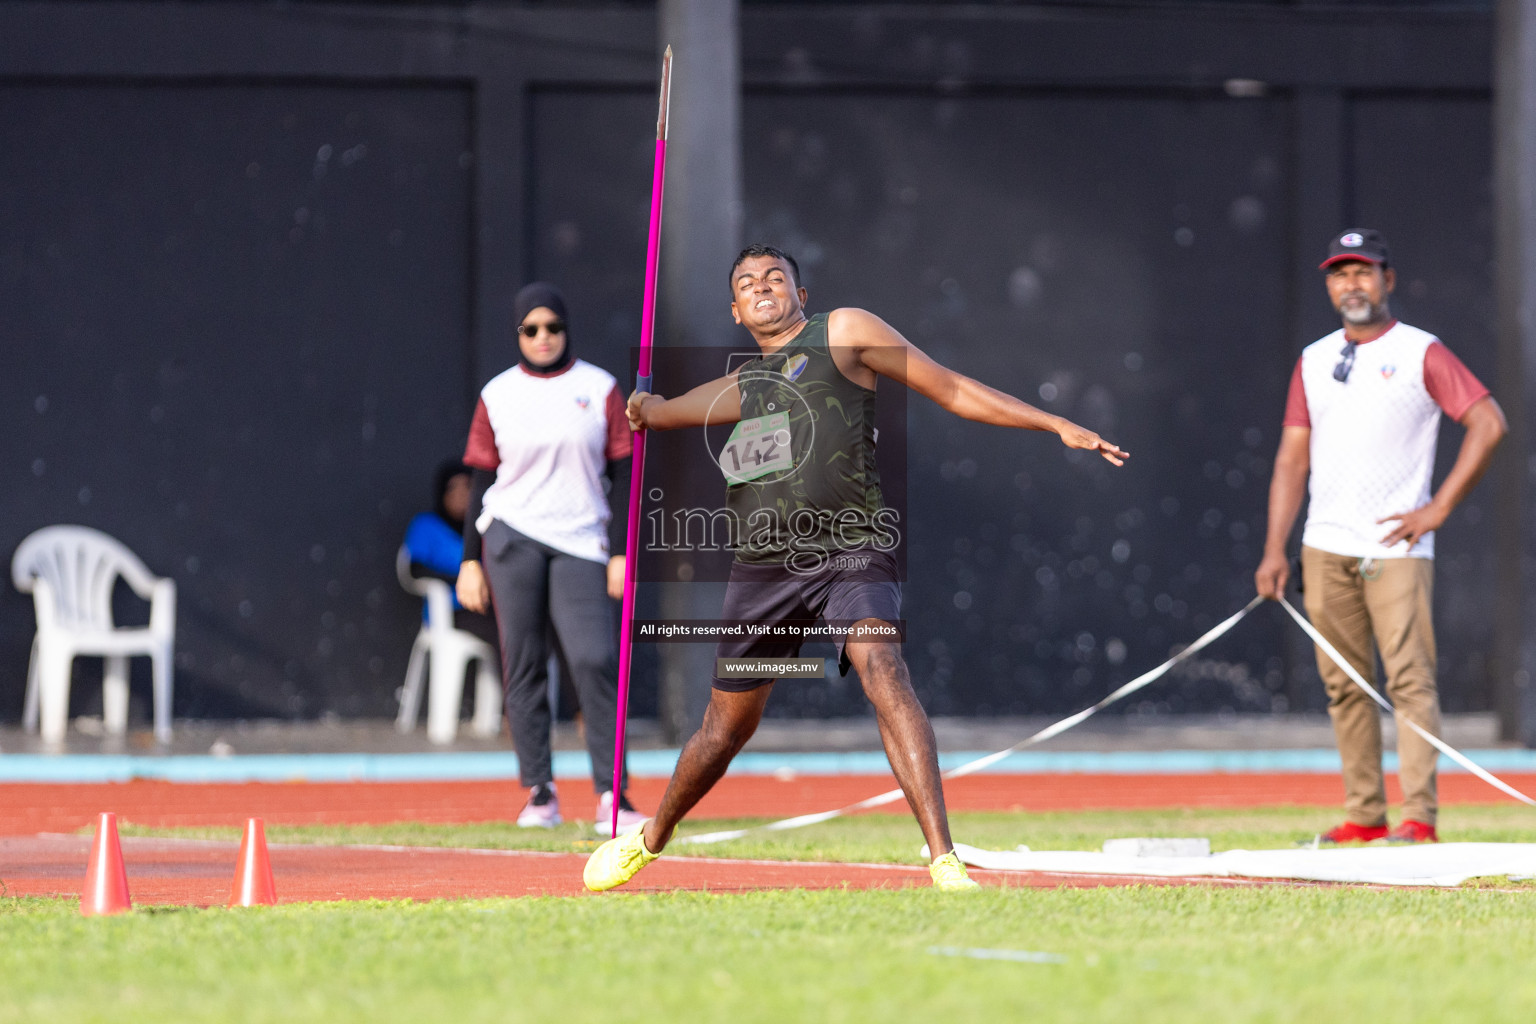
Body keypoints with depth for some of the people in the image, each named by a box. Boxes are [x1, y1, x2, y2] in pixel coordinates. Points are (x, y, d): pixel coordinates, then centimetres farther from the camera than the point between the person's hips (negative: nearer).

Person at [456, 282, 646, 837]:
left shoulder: (600, 389, 5)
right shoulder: (497, 395, 7)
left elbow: (623, 474, 4)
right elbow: (481, 480, 8)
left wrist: (622, 552, -4)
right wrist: (471, 562, 3)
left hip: (581, 542, -1)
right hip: (511, 538, 1)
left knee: (595, 661, -13)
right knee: (523, 664, -1)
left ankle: (610, 796, -10)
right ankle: (539, 792, 5)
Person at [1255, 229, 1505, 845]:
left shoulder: (1420, 353, 0)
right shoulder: (1313, 361, 16)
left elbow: (1488, 424, -7)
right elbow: (1293, 458, 14)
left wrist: (1439, 508, -10)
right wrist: (1274, 549, 5)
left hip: (1396, 546, -5)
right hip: (1325, 550, 5)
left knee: (1409, 678, -11)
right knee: (1344, 684, 5)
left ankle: (1419, 819, -15)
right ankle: (1364, 817, 9)